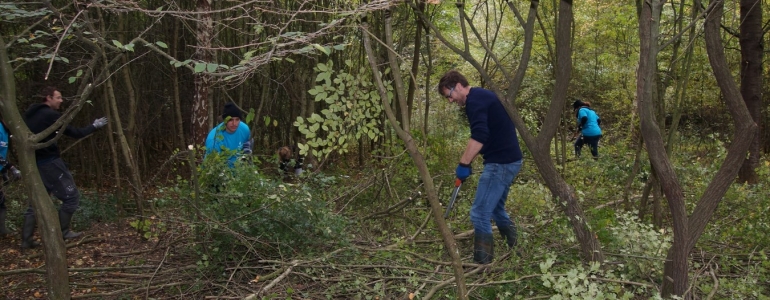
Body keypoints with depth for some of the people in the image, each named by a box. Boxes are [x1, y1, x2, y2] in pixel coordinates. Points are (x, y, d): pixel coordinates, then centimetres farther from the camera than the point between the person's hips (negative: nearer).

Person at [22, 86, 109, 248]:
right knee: (71, 196, 3)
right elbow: (75, 133, -14)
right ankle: (62, 232, 6)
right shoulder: (51, 115, -13)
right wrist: (94, 126, -2)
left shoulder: (30, 113, 13)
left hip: (34, 163, 9)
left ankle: (26, 239, 9)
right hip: (50, 162, -9)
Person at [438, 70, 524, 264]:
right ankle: (516, 249, 35)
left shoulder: (474, 100, -13)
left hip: (500, 162, -11)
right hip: (509, 160, 11)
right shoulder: (483, 96, 19)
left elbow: (479, 136, -28)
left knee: (480, 214, -5)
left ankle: (483, 263, 0)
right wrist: (470, 160, 23)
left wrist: (464, 163, -21)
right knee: (496, 208, 24)